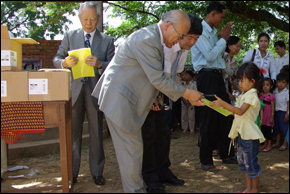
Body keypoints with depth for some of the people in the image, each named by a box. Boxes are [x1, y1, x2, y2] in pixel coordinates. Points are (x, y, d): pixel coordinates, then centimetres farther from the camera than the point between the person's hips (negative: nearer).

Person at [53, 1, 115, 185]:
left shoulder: (107, 40, 6)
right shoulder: (69, 36, 8)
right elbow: (57, 59, 7)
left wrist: (99, 64, -22)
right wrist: (65, 62, -17)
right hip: (74, 90, 1)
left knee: (96, 133, 6)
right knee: (73, 133, 7)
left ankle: (97, 172, 20)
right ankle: (71, 172, 20)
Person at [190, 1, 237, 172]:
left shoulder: (213, 32, 17)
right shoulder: (201, 30, -11)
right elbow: (210, 56, -17)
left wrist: (224, 38, 11)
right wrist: (223, 39, -5)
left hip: (218, 76, 9)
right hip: (207, 76, -9)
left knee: (226, 115, 13)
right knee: (208, 119, -2)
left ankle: (226, 154, 26)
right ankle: (206, 160, 11)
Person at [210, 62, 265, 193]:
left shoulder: (251, 95, -15)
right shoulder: (244, 95, 14)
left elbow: (240, 111, -27)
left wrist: (223, 103, -30)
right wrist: (226, 108, 4)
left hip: (249, 134, -10)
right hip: (242, 132, 10)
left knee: (251, 162, 1)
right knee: (243, 161, 15)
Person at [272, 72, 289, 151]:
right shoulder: (275, 91, 7)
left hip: (284, 112, -6)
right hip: (276, 112, 6)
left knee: (285, 128, 0)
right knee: (277, 129, 13)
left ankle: (285, 144, 9)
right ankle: (277, 143, 23)